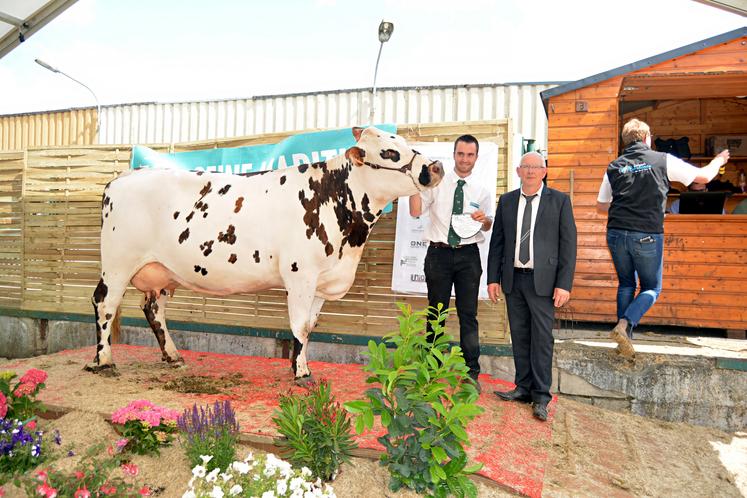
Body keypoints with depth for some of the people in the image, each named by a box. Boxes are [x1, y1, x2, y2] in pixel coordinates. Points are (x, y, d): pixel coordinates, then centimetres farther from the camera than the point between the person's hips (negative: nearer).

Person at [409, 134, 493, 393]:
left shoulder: (483, 190, 6)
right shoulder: (436, 182, 2)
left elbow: (488, 227, 12)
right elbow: (415, 211, -6)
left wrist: (484, 219, -12)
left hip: (468, 255, 1)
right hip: (439, 253, 0)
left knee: (468, 314, 3)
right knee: (436, 312, 9)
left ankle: (472, 373, 13)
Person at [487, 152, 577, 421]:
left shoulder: (559, 200, 0)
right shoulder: (506, 201, 9)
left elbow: (568, 243, -3)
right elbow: (497, 242, 10)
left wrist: (564, 284, -10)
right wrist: (493, 278, 4)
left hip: (542, 279, -3)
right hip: (513, 279, 4)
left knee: (542, 337, -2)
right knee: (519, 336, 10)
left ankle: (541, 396, 8)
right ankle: (524, 387, 22)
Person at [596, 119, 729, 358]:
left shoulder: (614, 166, 7)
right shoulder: (663, 160, -1)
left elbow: (601, 205, 15)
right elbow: (704, 176, 9)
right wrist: (718, 160, 30)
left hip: (616, 234, 3)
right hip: (648, 236, -3)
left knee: (626, 285, 18)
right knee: (651, 288, 13)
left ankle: (624, 338, 14)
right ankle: (625, 324, -10)